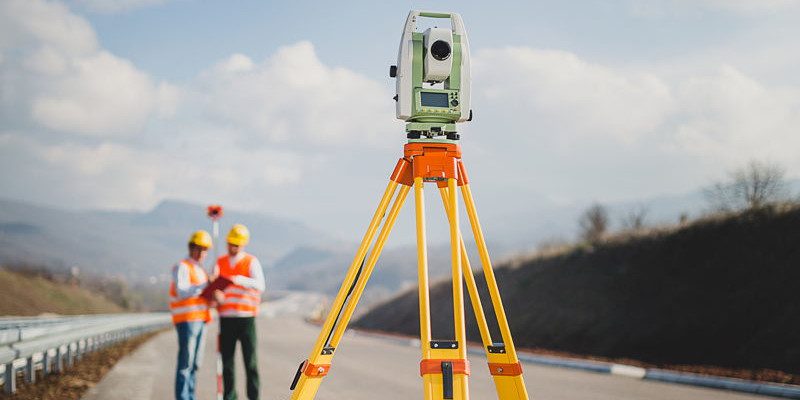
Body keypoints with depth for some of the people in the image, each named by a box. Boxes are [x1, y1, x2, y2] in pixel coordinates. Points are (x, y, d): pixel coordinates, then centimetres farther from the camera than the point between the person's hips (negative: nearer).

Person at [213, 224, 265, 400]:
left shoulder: (252, 262, 0)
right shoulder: (220, 263, 11)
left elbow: (260, 285, -16)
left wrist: (240, 280, -33)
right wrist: (216, 294, -24)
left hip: (246, 317, -3)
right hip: (225, 318, 3)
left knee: (250, 360, -3)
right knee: (227, 360, 5)